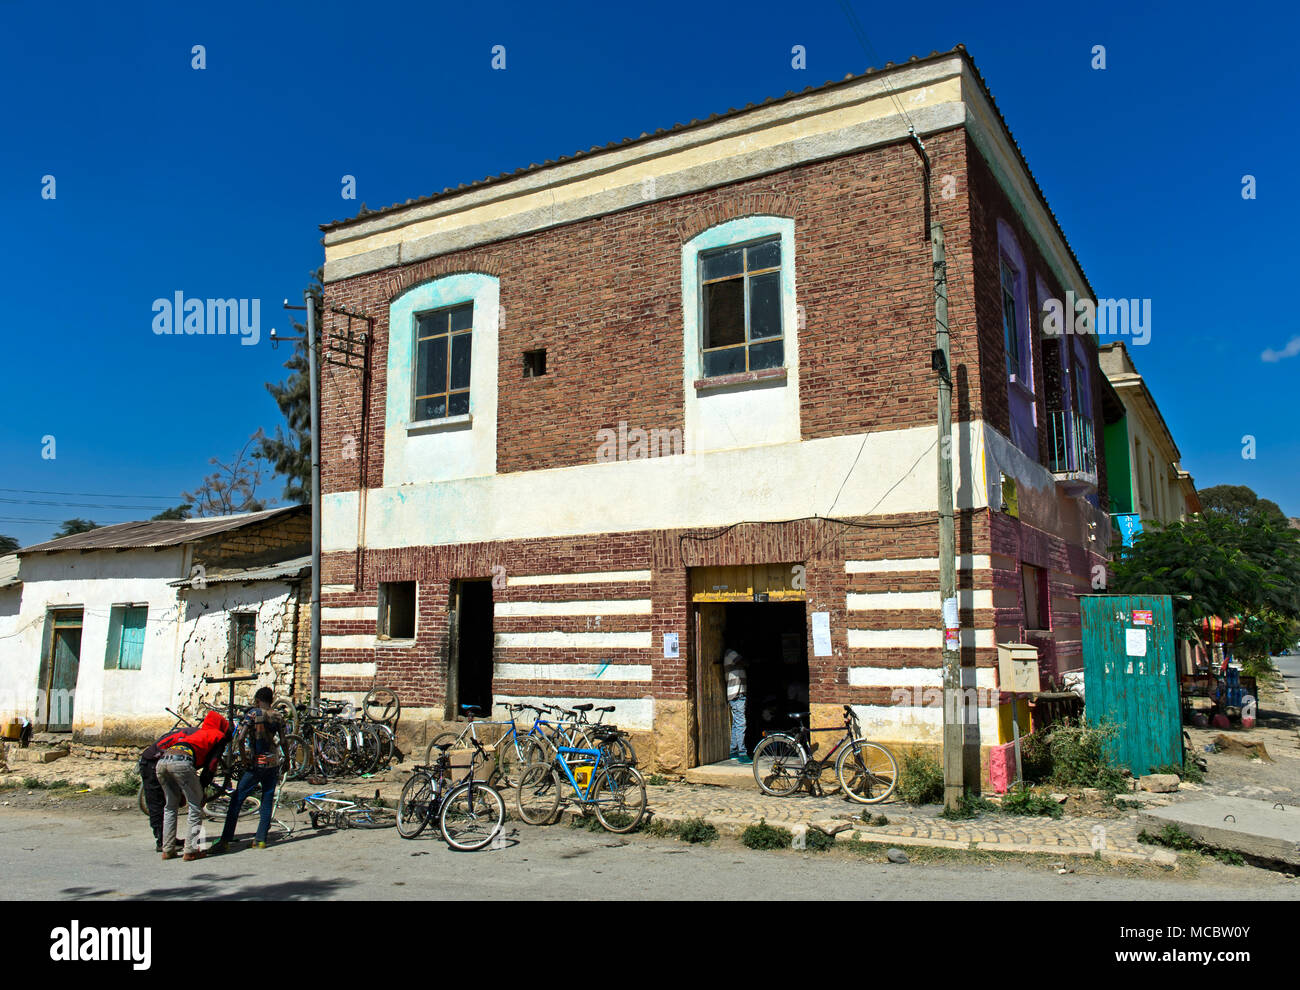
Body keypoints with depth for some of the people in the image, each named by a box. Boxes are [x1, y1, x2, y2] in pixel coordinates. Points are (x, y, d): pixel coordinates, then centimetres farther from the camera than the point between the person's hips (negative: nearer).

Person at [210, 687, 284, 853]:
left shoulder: (253, 713, -7)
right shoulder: (277, 717, 8)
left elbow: (240, 738, -17)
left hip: (257, 764, -5)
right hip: (273, 764, 5)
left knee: (236, 801, 1)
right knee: (267, 802, 11)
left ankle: (225, 841, -1)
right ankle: (261, 839, 11)